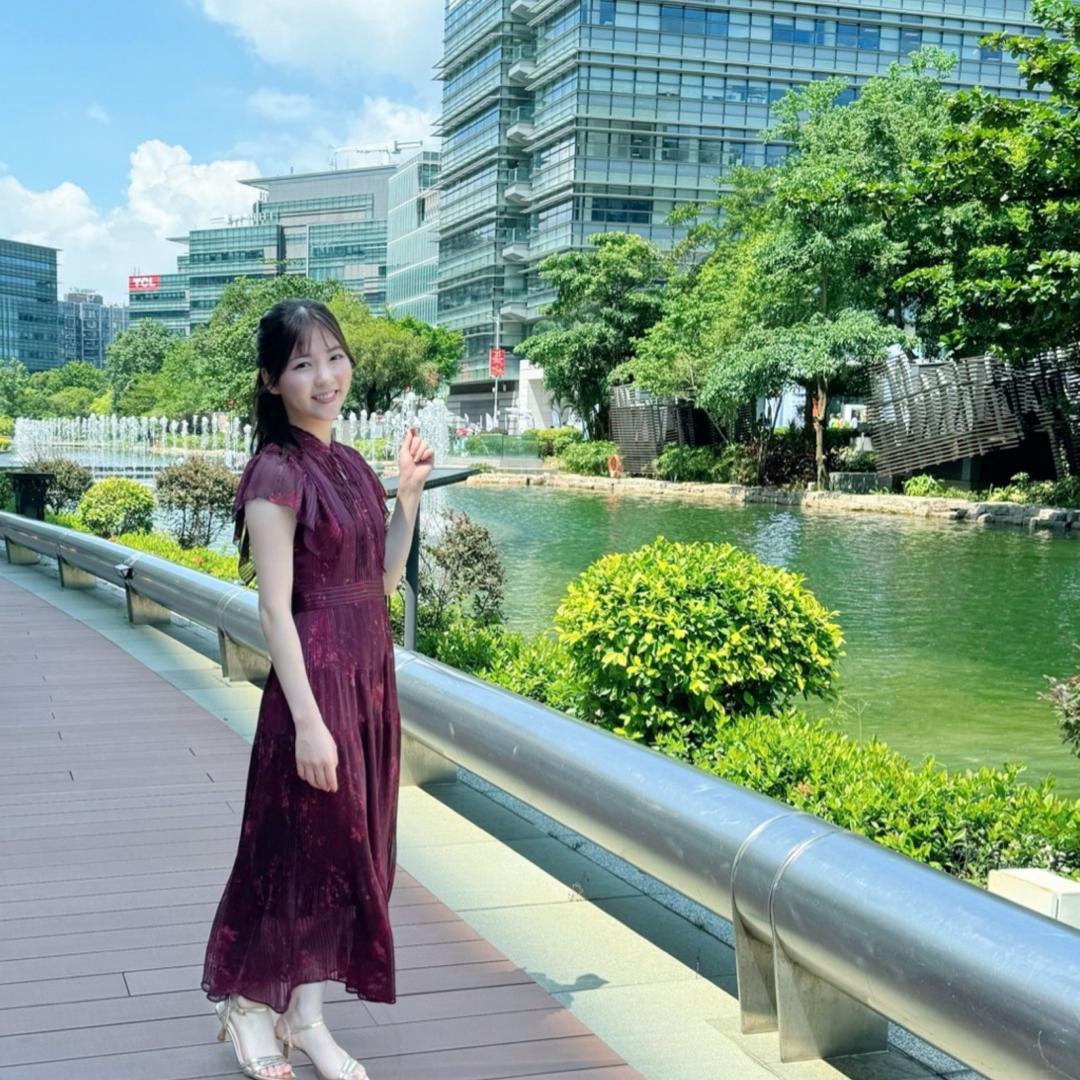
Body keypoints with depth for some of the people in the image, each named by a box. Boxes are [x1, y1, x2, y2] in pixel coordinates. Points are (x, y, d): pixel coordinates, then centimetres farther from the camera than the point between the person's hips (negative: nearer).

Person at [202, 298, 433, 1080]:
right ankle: (247, 1005, 26)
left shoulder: (351, 464, 9)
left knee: (351, 846, 13)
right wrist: (307, 718, -22)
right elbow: (275, 610, -18)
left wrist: (409, 493, 4)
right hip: (314, 679, -8)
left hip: (371, 675, 8)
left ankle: (307, 1017, 28)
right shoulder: (277, 474, -15)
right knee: (300, 845, 4)